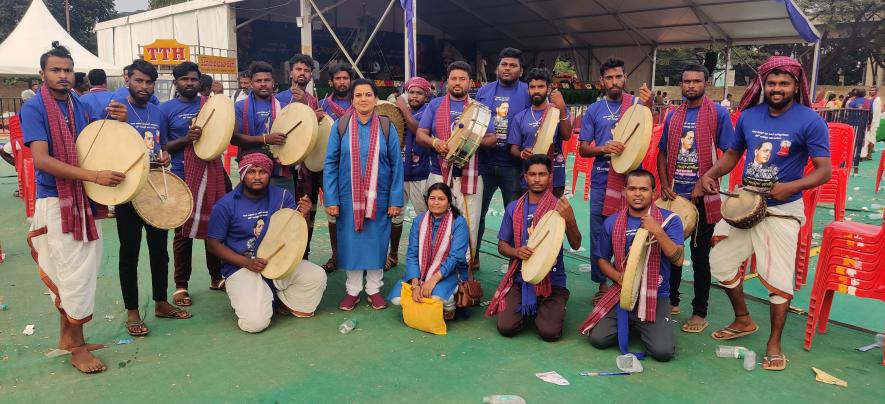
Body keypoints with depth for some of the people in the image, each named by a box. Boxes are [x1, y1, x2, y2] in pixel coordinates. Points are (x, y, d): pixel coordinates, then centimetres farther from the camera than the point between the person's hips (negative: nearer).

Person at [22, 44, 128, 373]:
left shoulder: (80, 106, 9)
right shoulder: (34, 108, -10)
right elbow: (41, 159, -20)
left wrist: (116, 122, -6)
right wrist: (95, 176, -28)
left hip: (85, 198, 7)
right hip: (56, 201, -6)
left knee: (83, 269, 13)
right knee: (75, 273, -3)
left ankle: (67, 335, 28)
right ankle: (77, 348, 10)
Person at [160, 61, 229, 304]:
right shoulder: (166, 109, 0)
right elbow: (160, 147, -5)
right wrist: (186, 139, -17)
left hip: (214, 173, 3)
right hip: (182, 177, -3)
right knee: (184, 231, 3)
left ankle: (217, 277, 25)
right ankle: (181, 285, 13)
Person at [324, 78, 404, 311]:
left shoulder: (386, 127, -1)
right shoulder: (340, 126, -2)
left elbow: (396, 165, -1)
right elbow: (330, 163, -2)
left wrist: (395, 200, -6)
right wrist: (331, 200, -7)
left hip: (379, 197, 0)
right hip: (348, 197, 0)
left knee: (376, 241, 8)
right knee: (351, 241, 8)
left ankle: (374, 289, 24)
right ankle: (353, 290, 23)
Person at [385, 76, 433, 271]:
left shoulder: (428, 112, -2)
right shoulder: (397, 110, 11)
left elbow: (419, 131, -20)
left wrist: (405, 110, -13)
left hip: (419, 174, -4)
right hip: (397, 171, 4)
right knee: (395, 214, 7)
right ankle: (393, 254, 21)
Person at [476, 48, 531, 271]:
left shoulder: (528, 93, 0)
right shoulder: (484, 91, 9)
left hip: (513, 165, -3)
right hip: (484, 161, 3)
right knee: (476, 210, 9)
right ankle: (473, 255, 26)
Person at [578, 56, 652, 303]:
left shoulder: (637, 104, 3)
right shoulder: (594, 110, 7)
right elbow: (583, 149, 6)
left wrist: (647, 107, -28)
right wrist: (604, 148, -15)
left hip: (631, 178, -1)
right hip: (601, 180, 2)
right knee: (599, 234, 5)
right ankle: (602, 285, 19)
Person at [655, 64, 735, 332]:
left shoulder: (718, 114, -4)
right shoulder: (673, 116, 9)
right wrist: (665, 185, -2)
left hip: (703, 197, -4)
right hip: (674, 196, 4)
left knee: (700, 255, 4)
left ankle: (699, 312, 15)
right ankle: (671, 301, 29)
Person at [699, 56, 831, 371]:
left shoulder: (810, 122, -10)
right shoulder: (749, 115, 3)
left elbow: (824, 171, -12)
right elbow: (733, 154, 14)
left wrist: (792, 187, -30)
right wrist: (710, 174, -5)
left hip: (782, 210, -5)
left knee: (778, 277, -1)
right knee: (720, 261, 10)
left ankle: (774, 344, 17)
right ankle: (743, 320, 32)